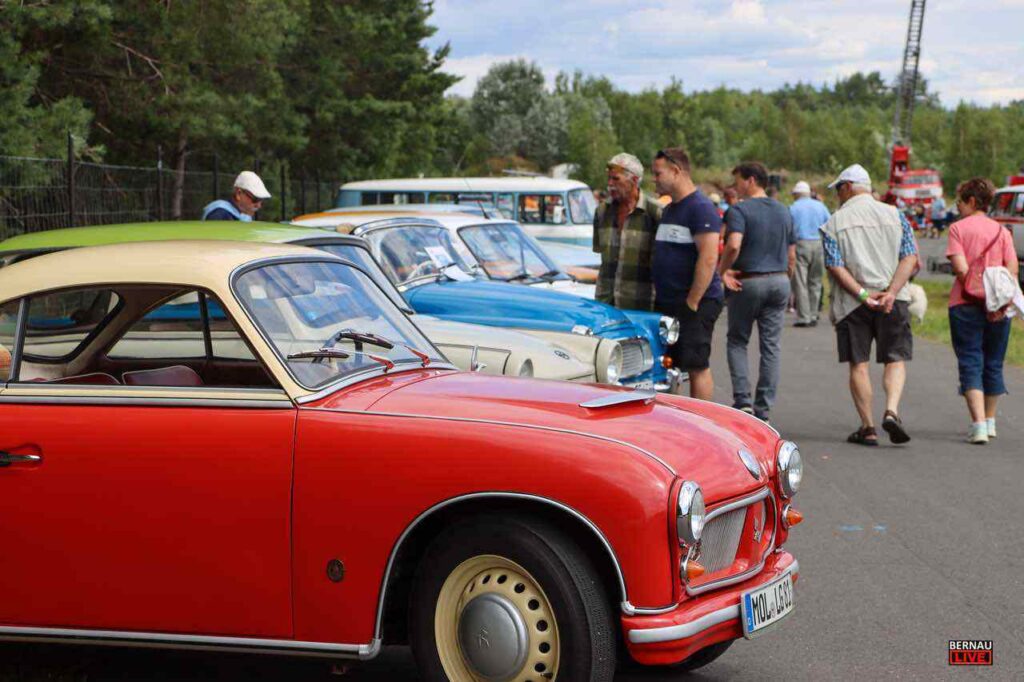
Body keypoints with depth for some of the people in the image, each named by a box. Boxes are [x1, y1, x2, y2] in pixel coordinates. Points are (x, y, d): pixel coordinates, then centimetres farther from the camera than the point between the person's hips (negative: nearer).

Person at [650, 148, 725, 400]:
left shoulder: (701, 208, -13)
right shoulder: (669, 209, 17)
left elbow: (708, 259, -21)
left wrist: (692, 303, -22)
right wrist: (658, 297, 16)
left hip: (696, 303, -9)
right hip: (666, 303, 9)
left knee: (697, 367, -4)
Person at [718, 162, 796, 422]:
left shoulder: (739, 210, -10)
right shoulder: (784, 212, 11)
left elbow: (733, 245, -26)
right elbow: (791, 256, 12)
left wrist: (722, 271, -13)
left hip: (748, 282, -5)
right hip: (779, 281, 5)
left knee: (737, 341, 10)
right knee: (771, 346, 6)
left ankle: (742, 400, -1)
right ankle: (763, 409, 7)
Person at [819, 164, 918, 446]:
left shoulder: (833, 223, 2)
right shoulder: (895, 215, 6)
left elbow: (836, 267, -9)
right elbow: (910, 257, -3)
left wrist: (863, 295, -13)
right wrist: (890, 293, -11)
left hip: (851, 303, -1)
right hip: (894, 301, 1)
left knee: (858, 364, 5)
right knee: (896, 359, 7)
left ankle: (867, 428, 4)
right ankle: (892, 410, -16)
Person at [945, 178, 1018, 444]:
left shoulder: (958, 228, -3)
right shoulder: (1001, 231, 7)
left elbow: (960, 268, -13)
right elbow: (1012, 270, -3)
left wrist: (978, 297, -7)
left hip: (965, 304, -4)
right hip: (998, 309, 4)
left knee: (970, 364, -3)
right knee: (993, 365, 16)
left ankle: (979, 425, -15)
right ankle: (989, 422, 28)